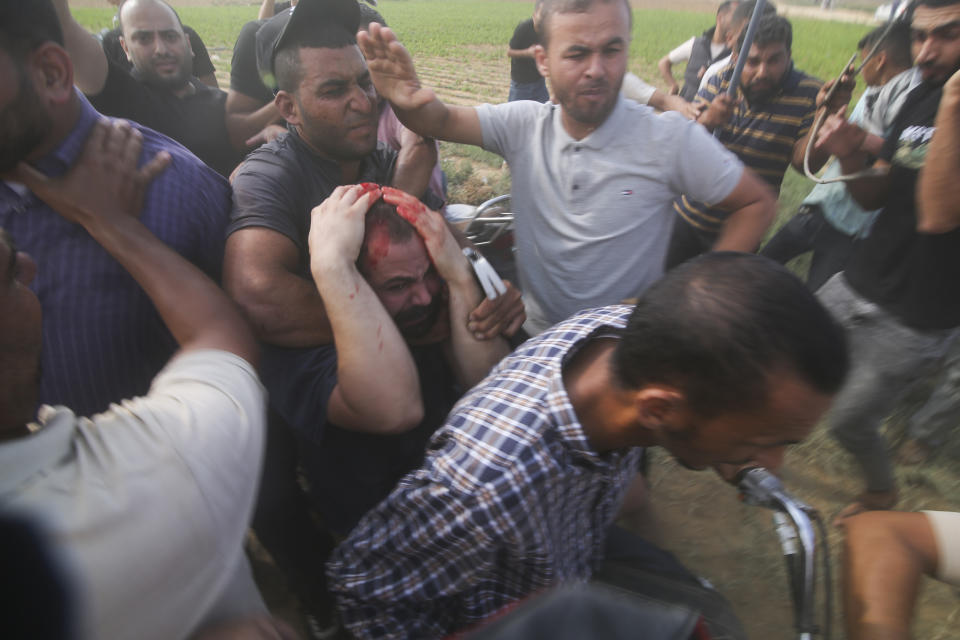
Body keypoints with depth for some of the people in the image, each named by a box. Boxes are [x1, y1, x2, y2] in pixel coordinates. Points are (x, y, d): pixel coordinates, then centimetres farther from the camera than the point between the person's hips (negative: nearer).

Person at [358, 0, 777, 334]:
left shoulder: (671, 139, -12)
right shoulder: (523, 126, -4)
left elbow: (757, 204, -4)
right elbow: (441, 121, -13)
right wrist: (406, 101, -37)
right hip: (534, 338, 2)